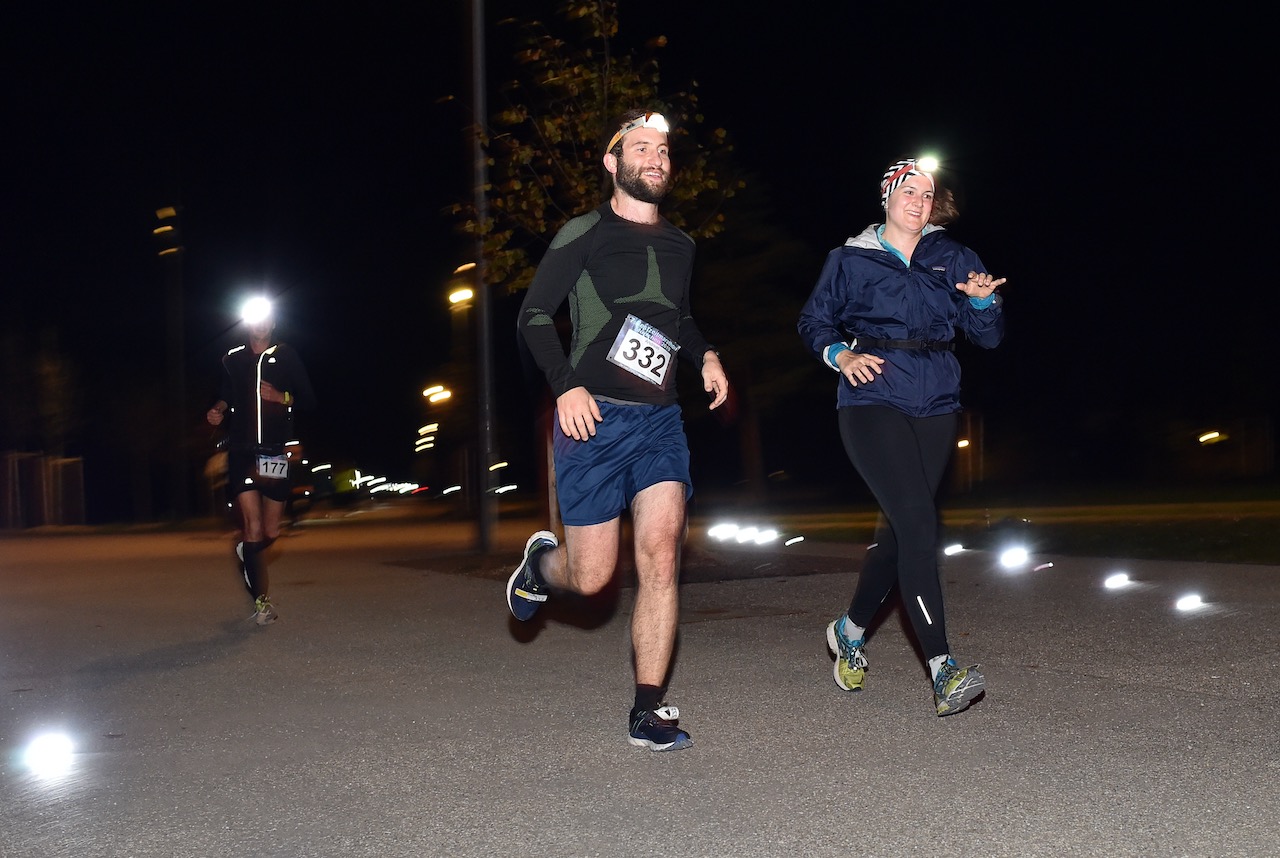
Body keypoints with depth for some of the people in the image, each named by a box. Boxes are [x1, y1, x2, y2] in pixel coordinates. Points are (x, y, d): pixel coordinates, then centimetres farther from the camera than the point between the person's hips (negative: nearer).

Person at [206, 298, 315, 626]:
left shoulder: (286, 357, 7)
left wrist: (281, 397, -12)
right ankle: (262, 600, -2)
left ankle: (246, 552, 40)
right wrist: (219, 410, 2)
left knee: (271, 532, 4)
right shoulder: (232, 360, 10)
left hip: (275, 451, 1)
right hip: (242, 451, -1)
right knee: (254, 528, -12)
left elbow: (308, 400, 6)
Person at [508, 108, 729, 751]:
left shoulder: (679, 246, 16)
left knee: (661, 555, -12)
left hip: (660, 419, 4)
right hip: (593, 418, -4)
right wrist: (566, 385, -16)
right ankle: (542, 561, 35)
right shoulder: (585, 233, -1)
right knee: (592, 577, -3)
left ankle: (648, 710, -5)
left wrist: (706, 355, 12)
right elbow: (533, 315, -3)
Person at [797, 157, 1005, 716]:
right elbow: (814, 321, 11)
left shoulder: (951, 259, 12)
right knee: (917, 522, -19)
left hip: (934, 407, 5)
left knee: (898, 530, 11)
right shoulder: (851, 259, 5)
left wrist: (982, 300, -13)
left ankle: (849, 630, 34)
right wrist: (841, 355, -8)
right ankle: (943, 670, -23)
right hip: (873, 402, -4)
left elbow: (988, 335, 9)